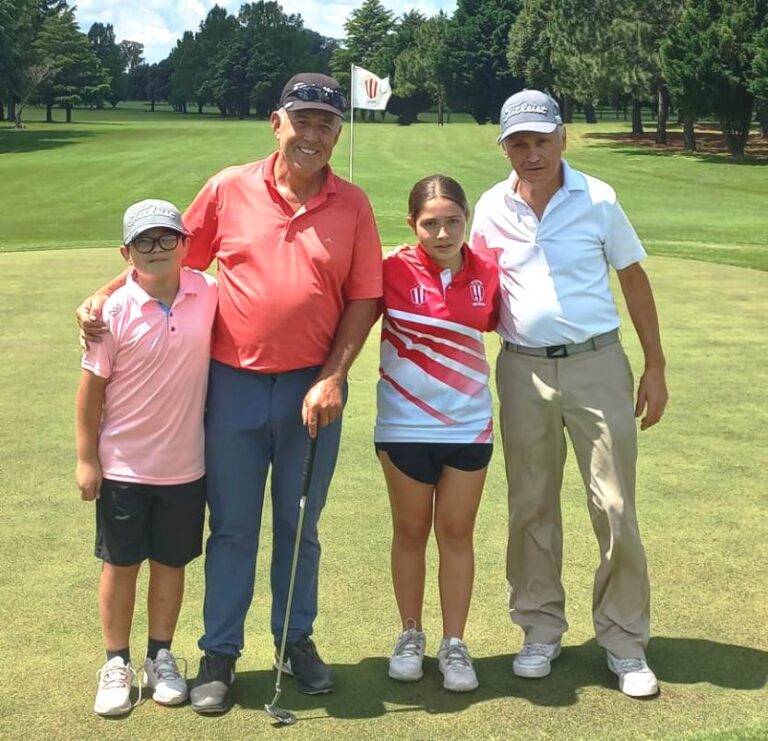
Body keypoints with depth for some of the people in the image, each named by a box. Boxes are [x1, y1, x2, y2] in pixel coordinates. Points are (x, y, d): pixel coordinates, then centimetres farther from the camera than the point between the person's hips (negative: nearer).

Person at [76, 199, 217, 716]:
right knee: (120, 564, 11)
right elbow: (92, 387, -6)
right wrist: (87, 459, -5)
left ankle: (161, 657, 31)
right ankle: (117, 664, 26)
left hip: (184, 465, 2)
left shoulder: (208, 294, -8)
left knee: (171, 562, 14)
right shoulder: (115, 311, -13)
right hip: (122, 465, -2)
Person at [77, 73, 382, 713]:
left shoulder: (352, 205, 0)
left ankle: (297, 641, 30)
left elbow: (364, 298, -1)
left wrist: (333, 378, -8)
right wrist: (104, 298, -1)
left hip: (314, 389, 1)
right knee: (232, 527, 8)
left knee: (300, 525, 14)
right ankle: (219, 654, 20)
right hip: (234, 383, 0)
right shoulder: (229, 190, -1)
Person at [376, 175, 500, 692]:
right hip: (405, 427, -1)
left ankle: (455, 644, 20)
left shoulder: (487, 274, -3)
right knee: (410, 531, 13)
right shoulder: (394, 272, -11)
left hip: (469, 426, 1)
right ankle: (411, 635, 29)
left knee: (457, 533, 9)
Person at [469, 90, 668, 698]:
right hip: (523, 370, 2)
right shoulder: (492, 209, 2)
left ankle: (625, 642, 13)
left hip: (596, 363, -2)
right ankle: (541, 631, 24)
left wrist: (656, 367, 3)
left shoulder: (597, 199, -3)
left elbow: (634, 278, 4)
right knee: (532, 506, 9)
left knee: (615, 507, -1)